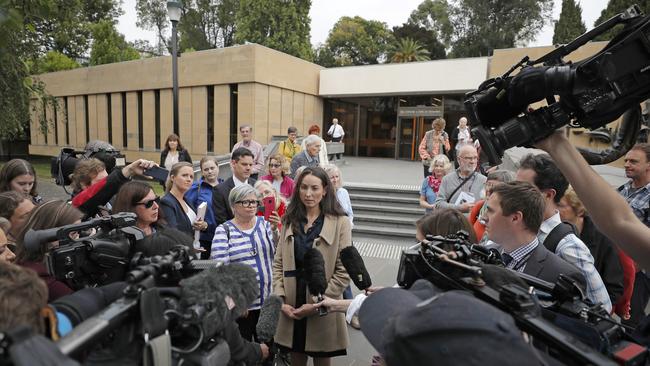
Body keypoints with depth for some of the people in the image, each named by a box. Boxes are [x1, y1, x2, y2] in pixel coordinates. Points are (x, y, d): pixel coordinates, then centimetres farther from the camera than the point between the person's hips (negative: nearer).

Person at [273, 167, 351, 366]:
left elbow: (343, 273, -10)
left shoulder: (340, 223, -8)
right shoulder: (289, 221, 4)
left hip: (323, 311, -3)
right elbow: (278, 264, 4)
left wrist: (317, 303, -14)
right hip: (291, 309, 3)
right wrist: (280, 299, -6)